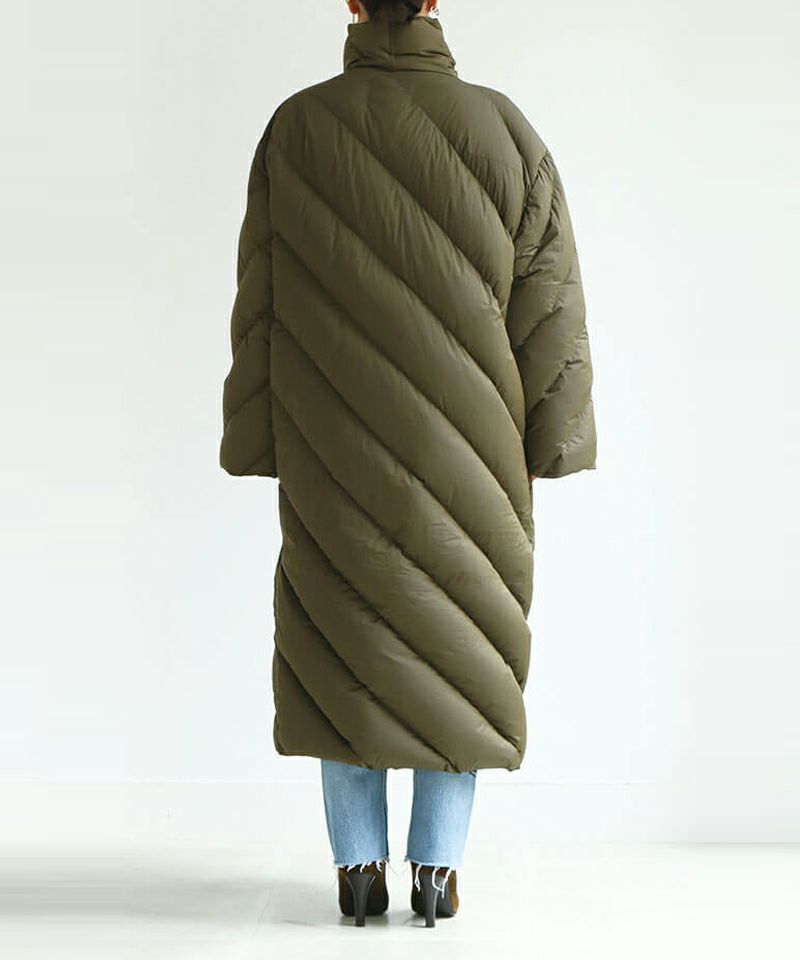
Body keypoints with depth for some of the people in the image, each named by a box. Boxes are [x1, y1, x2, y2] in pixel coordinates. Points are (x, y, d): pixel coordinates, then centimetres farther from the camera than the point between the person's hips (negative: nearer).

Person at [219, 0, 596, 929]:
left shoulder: (297, 129, -3)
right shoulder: (500, 131, -3)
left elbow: (265, 299, -2)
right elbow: (547, 297, -4)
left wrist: (274, 436, 5)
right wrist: (540, 434, 4)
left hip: (341, 433, 0)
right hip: (462, 432, 0)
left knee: (344, 636, 10)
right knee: (454, 631, 10)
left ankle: (359, 868, 10)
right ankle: (436, 869, 9)